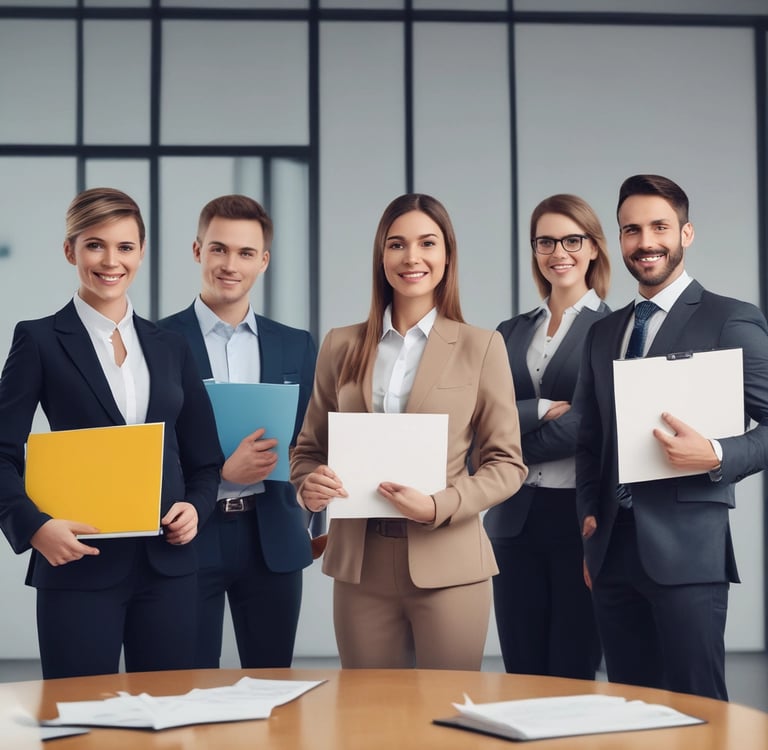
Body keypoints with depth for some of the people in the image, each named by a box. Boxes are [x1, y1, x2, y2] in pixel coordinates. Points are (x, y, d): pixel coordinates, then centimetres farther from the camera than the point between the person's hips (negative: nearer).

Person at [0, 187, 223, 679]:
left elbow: (203, 459, 16)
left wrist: (196, 507, -3)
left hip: (168, 563, 4)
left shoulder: (170, 347, 13)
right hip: (80, 565, -4)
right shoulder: (40, 341, 1)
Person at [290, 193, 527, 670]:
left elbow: (507, 463, 0)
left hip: (447, 565, -2)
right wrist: (309, 485, -9)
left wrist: (439, 507, -15)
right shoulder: (341, 346, 8)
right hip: (359, 566, 2)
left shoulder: (481, 347, 1)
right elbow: (309, 447, 14)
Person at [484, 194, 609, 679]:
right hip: (515, 517, 5)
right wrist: (545, 409, -13)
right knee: (521, 674, 9)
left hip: (581, 514, -5)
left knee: (573, 673, 1)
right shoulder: (511, 333, 14)